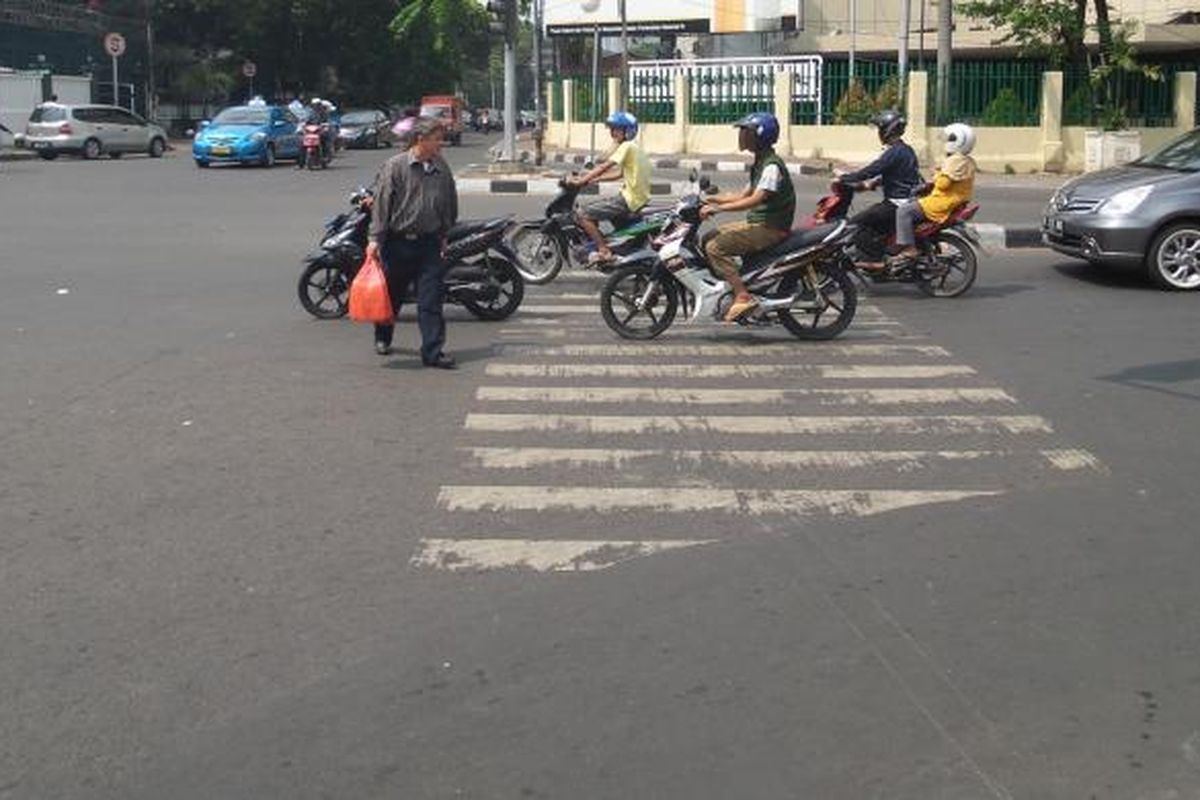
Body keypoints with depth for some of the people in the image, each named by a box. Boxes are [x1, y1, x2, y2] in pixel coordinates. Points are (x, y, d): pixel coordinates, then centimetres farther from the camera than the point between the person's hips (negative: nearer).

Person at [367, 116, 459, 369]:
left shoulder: (442, 168, 6)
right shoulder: (396, 166, -7)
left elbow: (450, 204, 19)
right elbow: (381, 203, -9)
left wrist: (444, 234, 21)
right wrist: (375, 238, -13)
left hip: (429, 243, 3)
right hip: (398, 242, -2)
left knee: (431, 300, -3)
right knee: (391, 294, 13)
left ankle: (433, 351, -2)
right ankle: (383, 338, 36)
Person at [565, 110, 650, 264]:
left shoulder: (626, 146, -12)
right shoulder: (633, 147, 18)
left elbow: (604, 167, -18)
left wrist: (581, 181, -17)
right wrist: (592, 179, 19)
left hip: (629, 200, -10)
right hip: (639, 199, 10)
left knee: (583, 215, -12)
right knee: (592, 208, 25)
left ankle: (604, 251, -14)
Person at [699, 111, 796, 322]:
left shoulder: (772, 166, -17)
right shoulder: (760, 163, 16)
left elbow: (755, 199, -27)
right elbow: (744, 194, 21)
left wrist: (719, 208, -29)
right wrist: (712, 199, 13)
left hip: (770, 228, -10)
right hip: (757, 224, 10)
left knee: (715, 247, -21)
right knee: (708, 238, 11)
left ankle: (743, 296, -25)